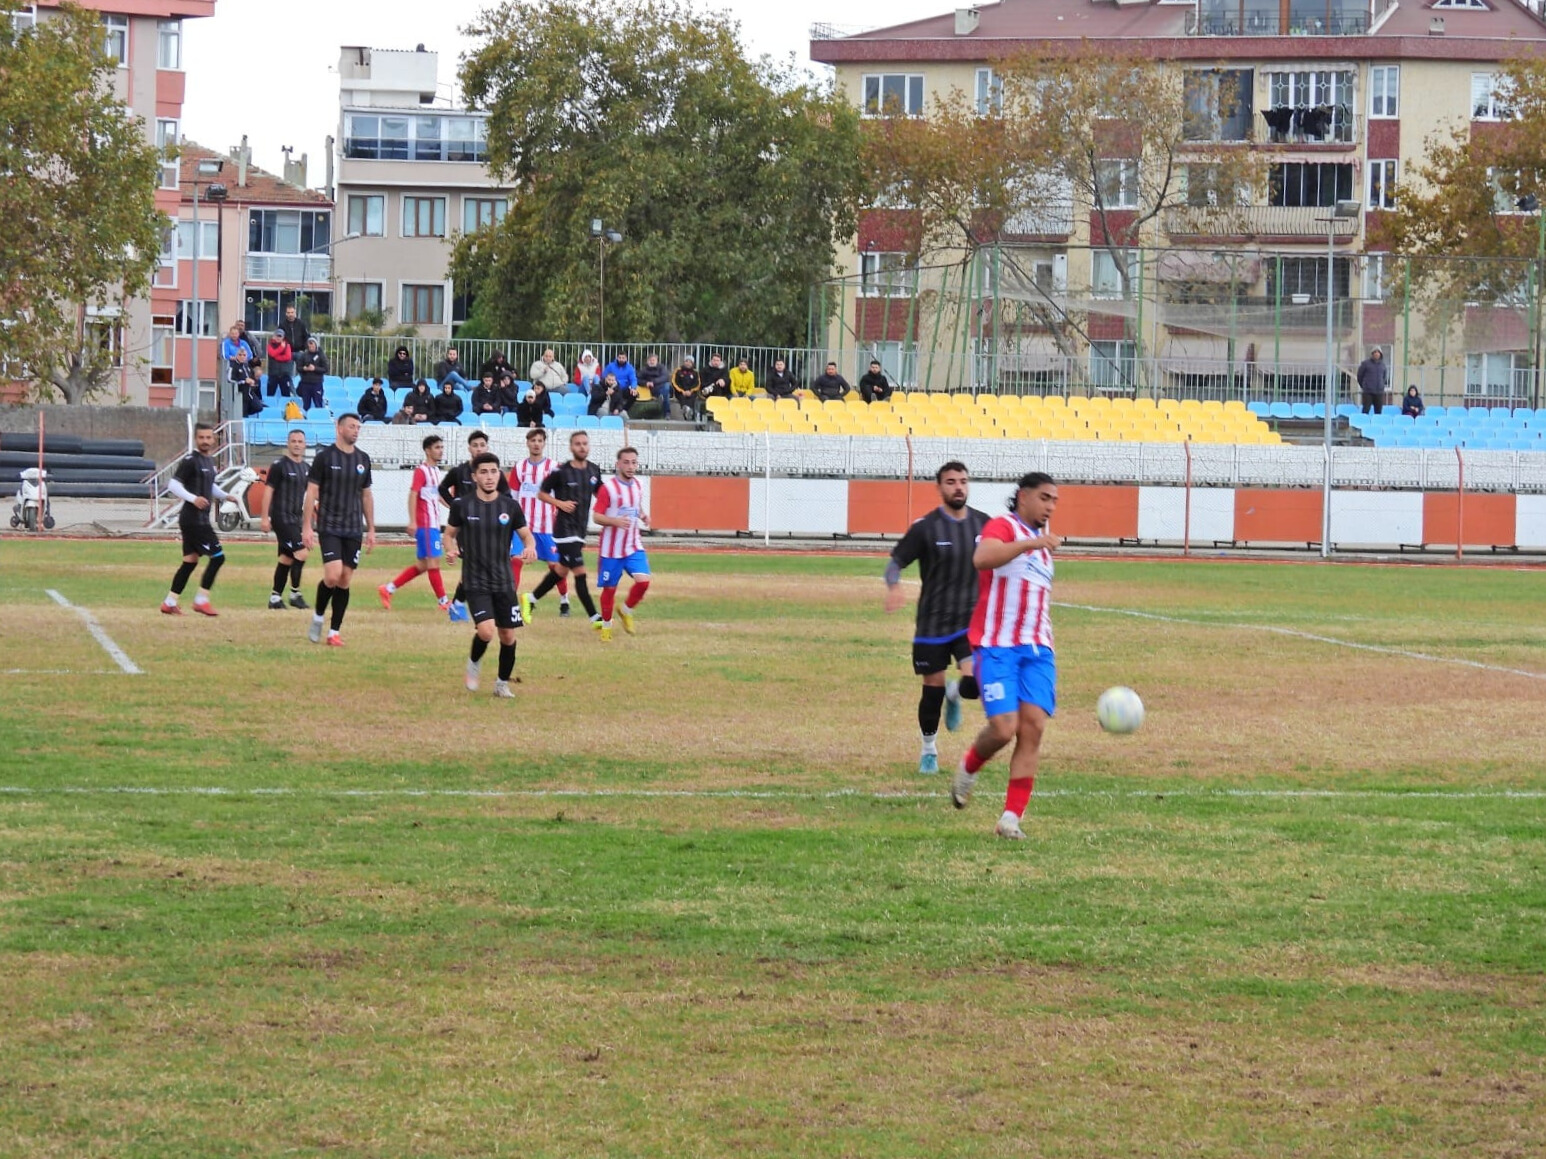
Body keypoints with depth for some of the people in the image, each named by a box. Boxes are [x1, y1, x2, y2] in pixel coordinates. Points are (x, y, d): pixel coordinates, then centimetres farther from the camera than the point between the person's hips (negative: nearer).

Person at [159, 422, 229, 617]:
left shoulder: (210, 460, 15)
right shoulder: (190, 461, -12)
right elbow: (173, 485, -17)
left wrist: (224, 496, 15)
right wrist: (193, 498, -29)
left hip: (201, 519, 9)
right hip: (193, 518, -9)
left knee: (190, 561, 12)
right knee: (217, 556, -10)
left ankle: (169, 602, 17)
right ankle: (201, 600, -3)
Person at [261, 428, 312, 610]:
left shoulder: (305, 467, 13)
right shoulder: (280, 465, -9)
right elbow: (269, 491, -10)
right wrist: (265, 518, -14)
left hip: (295, 518, 8)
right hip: (281, 518, -8)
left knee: (287, 558, 10)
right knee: (301, 553, -15)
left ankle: (275, 597, 17)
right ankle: (295, 594, -6)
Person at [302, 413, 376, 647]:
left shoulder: (363, 459, 9)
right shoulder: (325, 457, -5)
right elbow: (311, 492, -5)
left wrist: (371, 529, 14)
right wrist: (307, 526, -11)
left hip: (353, 530, 5)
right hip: (329, 527, -5)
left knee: (345, 581, 3)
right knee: (333, 576, -17)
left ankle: (334, 632, 9)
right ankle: (318, 617, 8)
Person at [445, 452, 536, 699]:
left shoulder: (510, 506, 1)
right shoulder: (462, 505, -3)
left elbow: (526, 534, 9)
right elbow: (450, 533, 9)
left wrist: (529, 547, -15)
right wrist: (450, 549, -13)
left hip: (503, 581, 3)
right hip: (476, 581, -3)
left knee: (508, 636, 5)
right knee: (486, 631, -20)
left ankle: (503, 683, 25)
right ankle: (473, 663, 12)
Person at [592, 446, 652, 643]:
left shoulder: (638, 485, 6)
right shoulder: (608, 487, -12)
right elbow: (597, 516, -12)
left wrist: (643, 516, 1)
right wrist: (616, 521, -30)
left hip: (633, 546, 4)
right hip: (611, 547, -4)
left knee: (643, 580, -14)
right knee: (609, 588, 4)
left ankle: (626, 611, 13)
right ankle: (606, 626, 25)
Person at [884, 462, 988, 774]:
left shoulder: (983, 524, 2)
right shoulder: (925, 528, -9)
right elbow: (896, 561, -6)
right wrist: (894, 586, -27)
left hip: (972, 621, 2)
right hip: (933, 623, -2)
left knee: (974, 684, -17)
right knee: (933, 691, 5)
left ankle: (954, 694, 21)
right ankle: (929, 750, 29)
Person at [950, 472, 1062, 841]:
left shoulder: (1043, 541, 21)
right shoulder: (1003, 527, -5)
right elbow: (982, 558, -28)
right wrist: (1031, 543, -38)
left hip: (1037, 648, 7)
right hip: (997, 646, -7)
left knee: (1033, 727, -9)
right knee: (1003, 728, -17)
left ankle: (1011, 818, -7)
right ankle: (969, 768, 17)